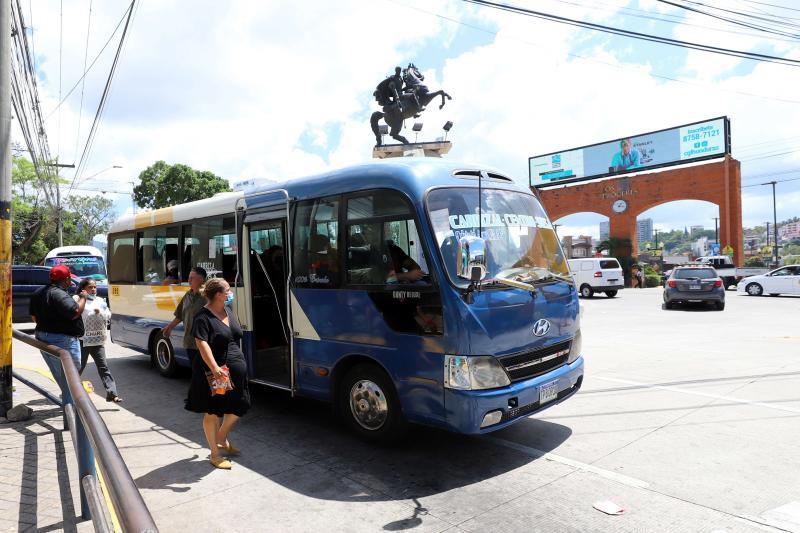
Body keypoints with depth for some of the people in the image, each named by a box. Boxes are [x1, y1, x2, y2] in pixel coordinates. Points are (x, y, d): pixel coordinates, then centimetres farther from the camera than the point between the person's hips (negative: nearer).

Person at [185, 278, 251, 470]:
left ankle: (222, 439, 38)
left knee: (238, 408, 14)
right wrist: (214, 367, -35)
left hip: (236, 371, 8)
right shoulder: (203, 317, -15)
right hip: (214, 373, -8)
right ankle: (214, 454, 20)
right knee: (213, 413, 6)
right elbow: (202, 344, -25)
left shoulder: (228, 311, 9)